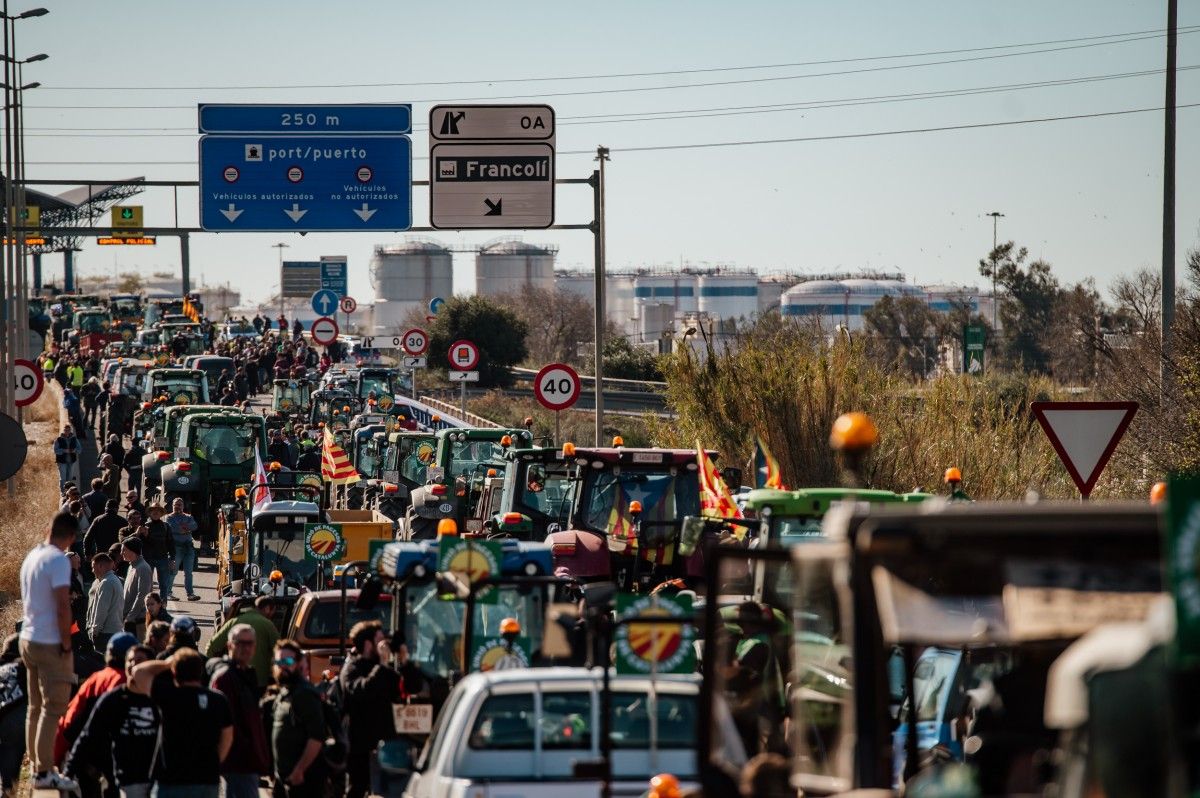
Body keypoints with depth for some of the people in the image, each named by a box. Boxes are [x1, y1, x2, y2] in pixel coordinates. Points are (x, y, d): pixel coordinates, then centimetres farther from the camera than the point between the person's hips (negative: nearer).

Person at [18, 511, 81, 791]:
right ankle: (44, 773, -9)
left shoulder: (32, 556, 10)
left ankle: (37, 765, 19)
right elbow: (63, 606, -22)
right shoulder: (58, 560, -16)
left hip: (28, 639, 9)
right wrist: (66, 644, -13)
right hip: (50, 643, -9)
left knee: (36, 706, 14)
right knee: (53, 708, -7)